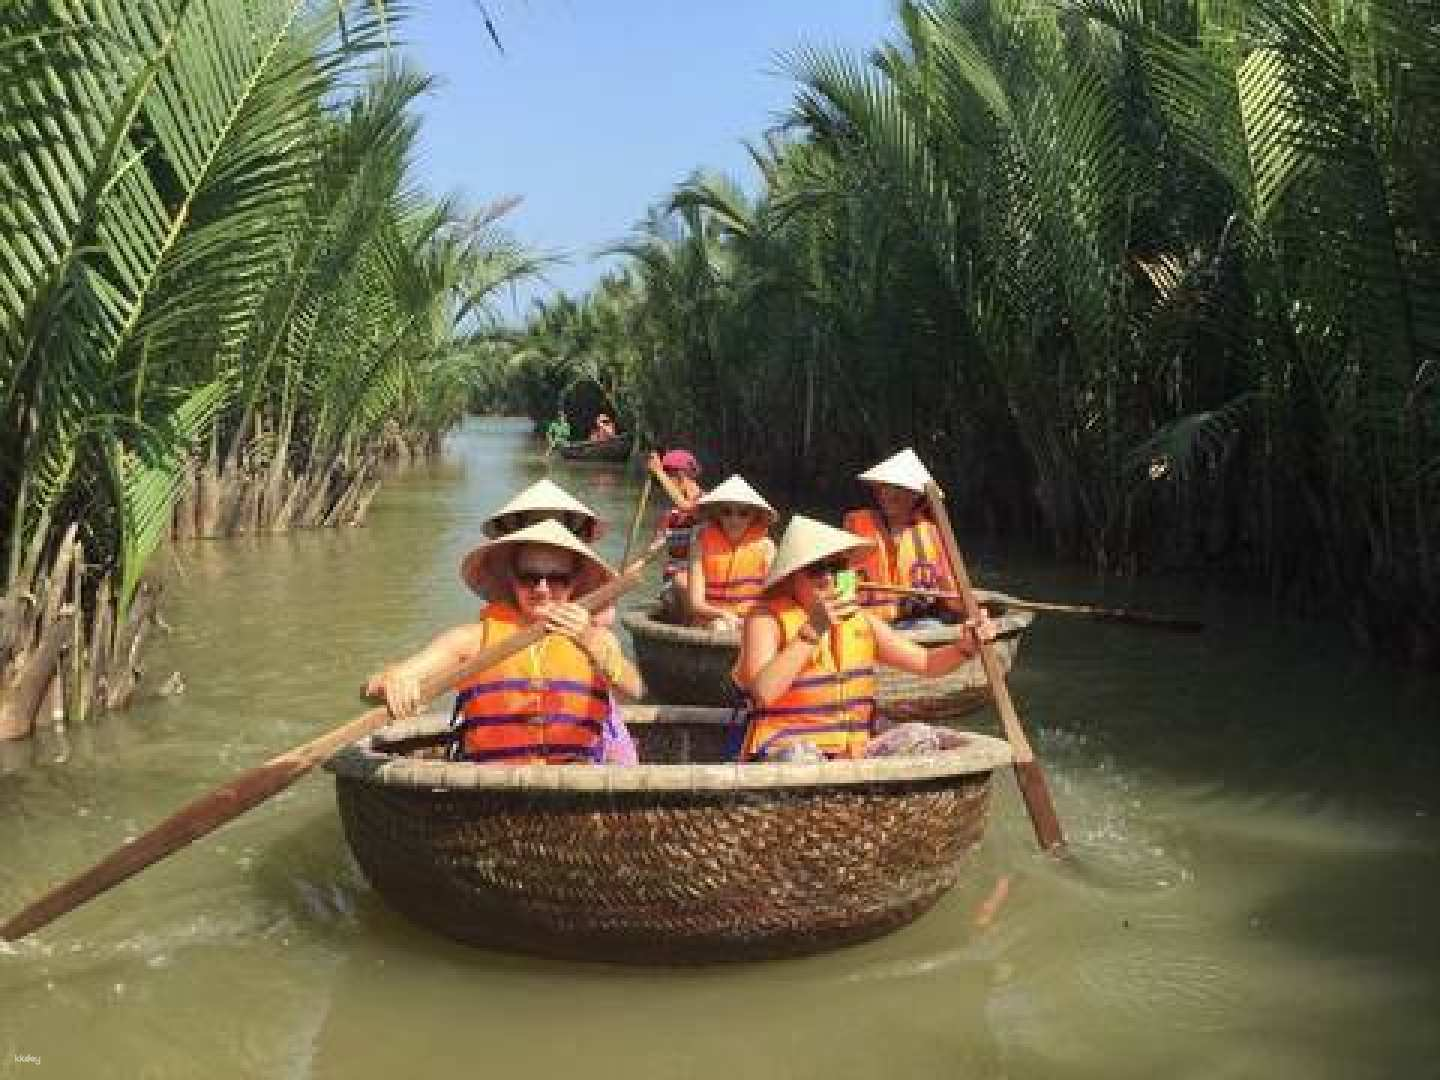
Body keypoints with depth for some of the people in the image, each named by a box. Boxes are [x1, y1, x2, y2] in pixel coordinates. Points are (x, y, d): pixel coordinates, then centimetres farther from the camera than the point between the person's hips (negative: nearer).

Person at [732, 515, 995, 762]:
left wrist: (966, 645, -6)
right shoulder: (767, 619, -5)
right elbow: (762, 692, -21)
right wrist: (812, 631, -21)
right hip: (785, 747, -5)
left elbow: (926, 663, 15)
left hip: (853, 753, 6)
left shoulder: (860, 621, 13)